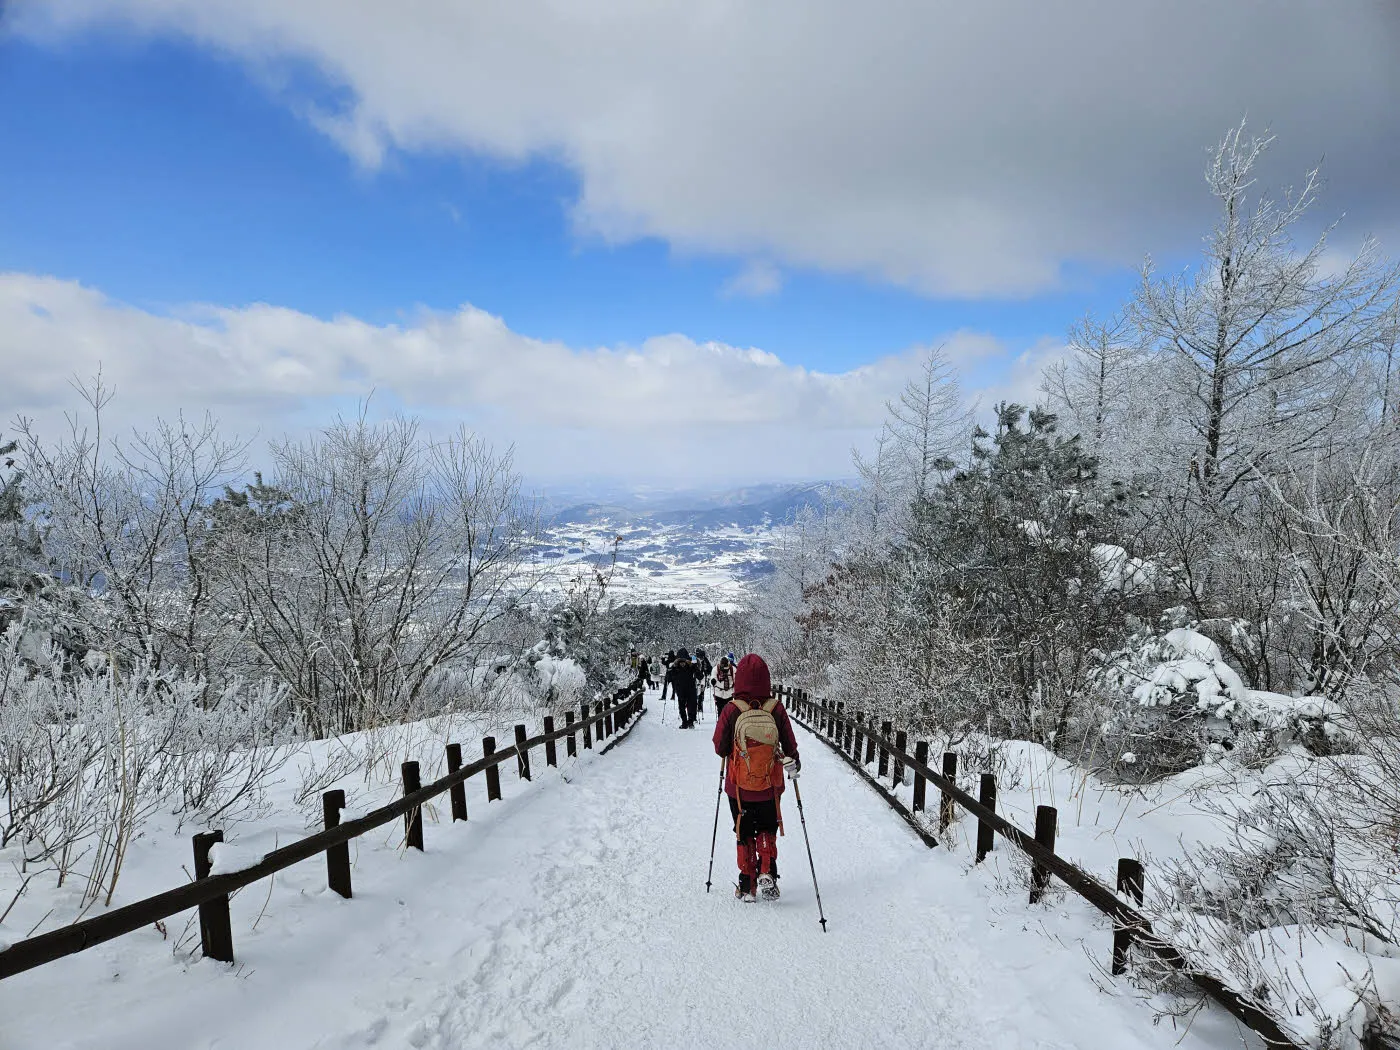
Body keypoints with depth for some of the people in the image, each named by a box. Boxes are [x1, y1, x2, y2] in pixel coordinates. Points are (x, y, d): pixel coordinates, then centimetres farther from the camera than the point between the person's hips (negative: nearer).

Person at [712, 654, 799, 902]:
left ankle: (747, 886, 21)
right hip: (769, 787, 1)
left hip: (739, 787, -1)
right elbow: (790, 746, -3)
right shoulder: (776, 709, -13)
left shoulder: (732, 710, -17)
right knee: (767, 831, 23)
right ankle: (767, 872, 6)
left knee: (744, 835, 18)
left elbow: (720, 748, -8)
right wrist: (794, 764, 17)